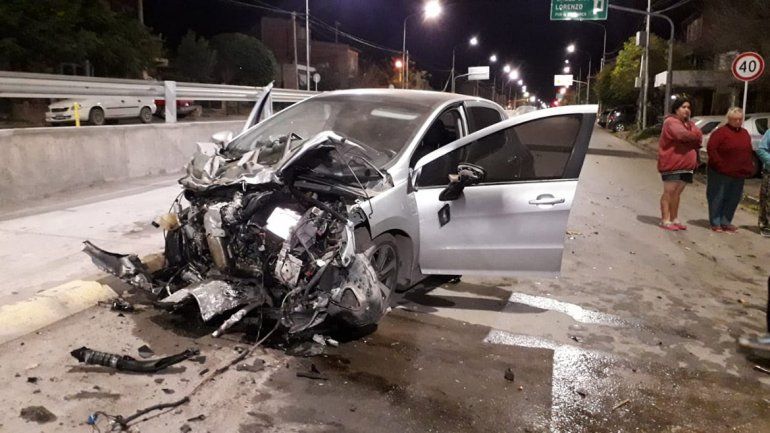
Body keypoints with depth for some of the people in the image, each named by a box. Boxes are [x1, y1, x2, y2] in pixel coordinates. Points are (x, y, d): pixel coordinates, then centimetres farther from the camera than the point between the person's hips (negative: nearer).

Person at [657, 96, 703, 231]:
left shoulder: (689, 124, 19)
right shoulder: (671, 122, -10)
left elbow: (699, 135, 10)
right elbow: (682, 134, -24)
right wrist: (694, 136, -6)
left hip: (686, 165, 8)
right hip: (671, 163, -8)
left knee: (677, 193, 12)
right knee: (669, 192, -5)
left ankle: (674, 219, 18)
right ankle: (665, 221, -1)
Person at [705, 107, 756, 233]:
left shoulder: (745, 133, 15)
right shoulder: (721, 132, -9)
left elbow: (749, 152, 19)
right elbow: (711, 148, -16)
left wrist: (749, 168, 9)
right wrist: (720, 164, -20)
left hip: (738, 174, 7)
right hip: (721, 173, -7)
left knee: (734, 199, 11)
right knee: (717, 198, 0)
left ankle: (725, 222, 21)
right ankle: (715, 223, 10)